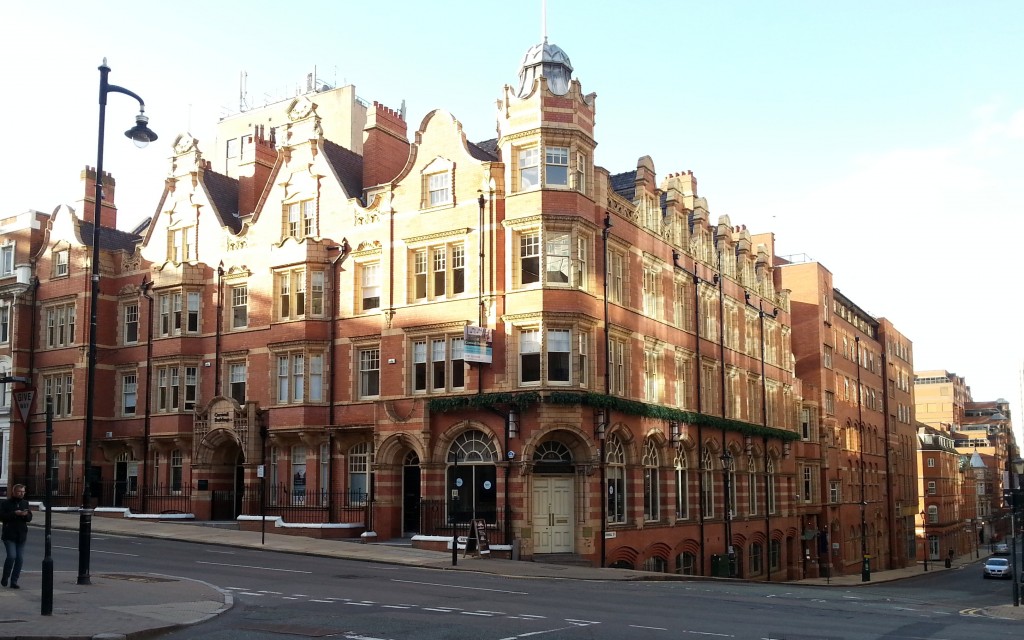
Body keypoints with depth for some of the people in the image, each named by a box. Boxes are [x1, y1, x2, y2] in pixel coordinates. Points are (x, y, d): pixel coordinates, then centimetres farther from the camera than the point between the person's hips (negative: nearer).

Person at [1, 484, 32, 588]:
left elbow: (30, 518, 10)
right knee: (12, 556, -15)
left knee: (20, 558, 1)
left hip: (21, 535, 4)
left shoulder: (25, 503, 11)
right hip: (9, 535, -4)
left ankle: (14, 581, 9)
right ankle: (5, 579, 6)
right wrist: (14, 513, -21)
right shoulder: (6, 503, -2)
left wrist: (26, 514, -12)